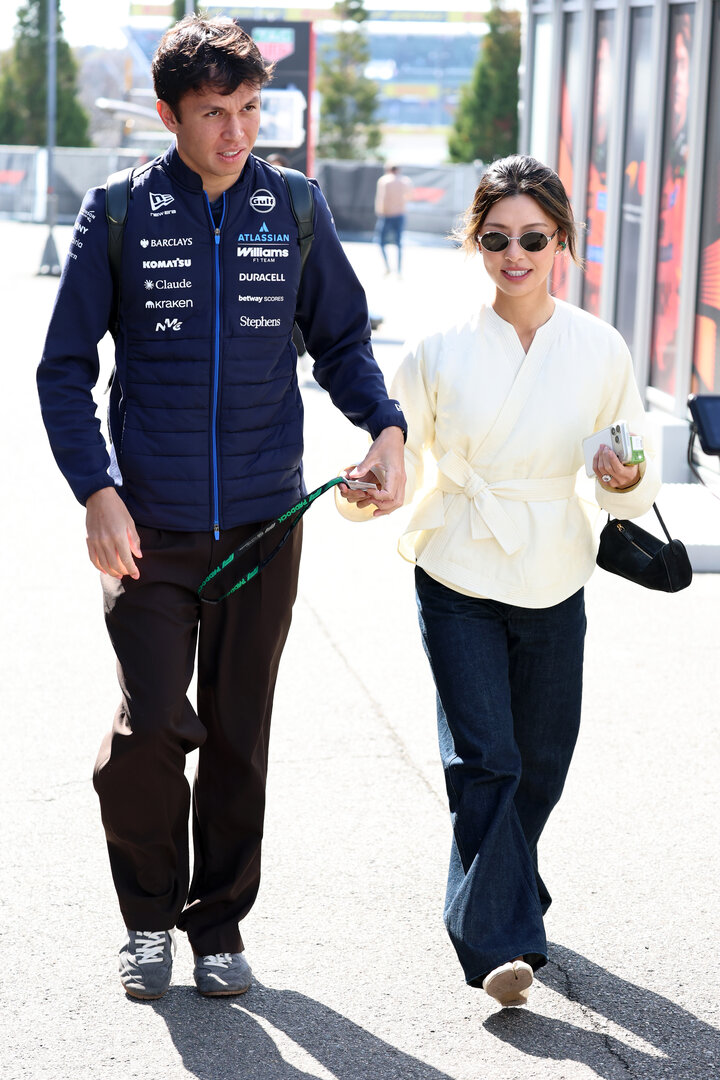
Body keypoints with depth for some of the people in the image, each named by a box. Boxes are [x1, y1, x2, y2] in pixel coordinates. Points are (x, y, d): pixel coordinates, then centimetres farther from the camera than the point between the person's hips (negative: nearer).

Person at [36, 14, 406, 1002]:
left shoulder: (296, 210, 3)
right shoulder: (119, 214, -2)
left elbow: (342, 340, 13)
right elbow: (66, 367, 1)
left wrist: (386, 428, -6)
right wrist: (96, 494, -10)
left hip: (264, 521, 2)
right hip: (149, 526, -2)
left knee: (240, 737, 8)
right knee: (150, 727, -10)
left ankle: (219, 922, 26)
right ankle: (149, 914, 14)